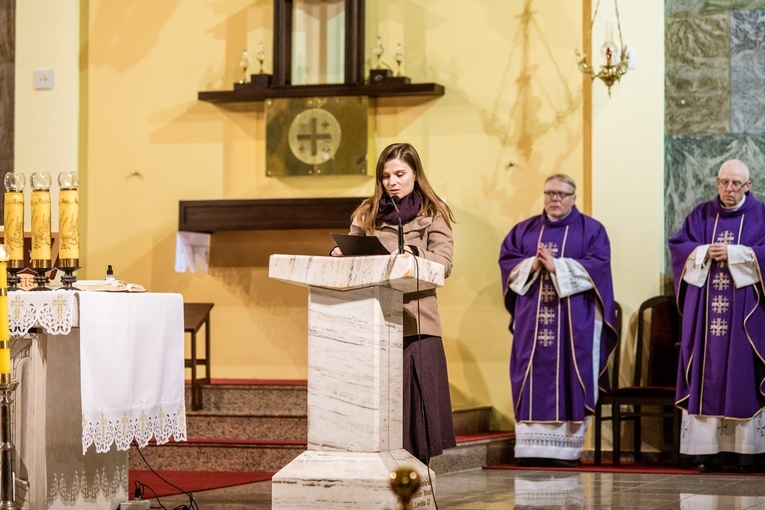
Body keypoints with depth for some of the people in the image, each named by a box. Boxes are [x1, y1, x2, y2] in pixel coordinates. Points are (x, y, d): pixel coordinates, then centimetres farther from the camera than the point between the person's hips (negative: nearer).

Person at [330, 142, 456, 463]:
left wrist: (412, 253, -22)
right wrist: (338, 254, -7)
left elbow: (443, 264, -4)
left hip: (416, 322, -2)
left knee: (417, 398, -6)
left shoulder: (433, 214, 9)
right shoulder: (367, 214, 17)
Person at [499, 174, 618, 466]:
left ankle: (566, 448, -2)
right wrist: (531, 266, -12)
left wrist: (557, 266, -15)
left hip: (574, 321, -3)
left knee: (568, 380, -5)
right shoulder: (524, 230, 16)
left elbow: (598, 264, -7)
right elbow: (506, 259, 7)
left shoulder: (591, 230, 6)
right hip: (532, 319, 3)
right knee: (533, 379, -2)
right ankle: (532, 448, -1)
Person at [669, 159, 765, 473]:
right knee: (708, 377, -1)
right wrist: (704, 253, -10)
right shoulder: (701, 215, 13)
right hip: (705, 313, 3)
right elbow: (677, 245, 7)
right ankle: (710, 449, 0)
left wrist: (733, 253, -14)